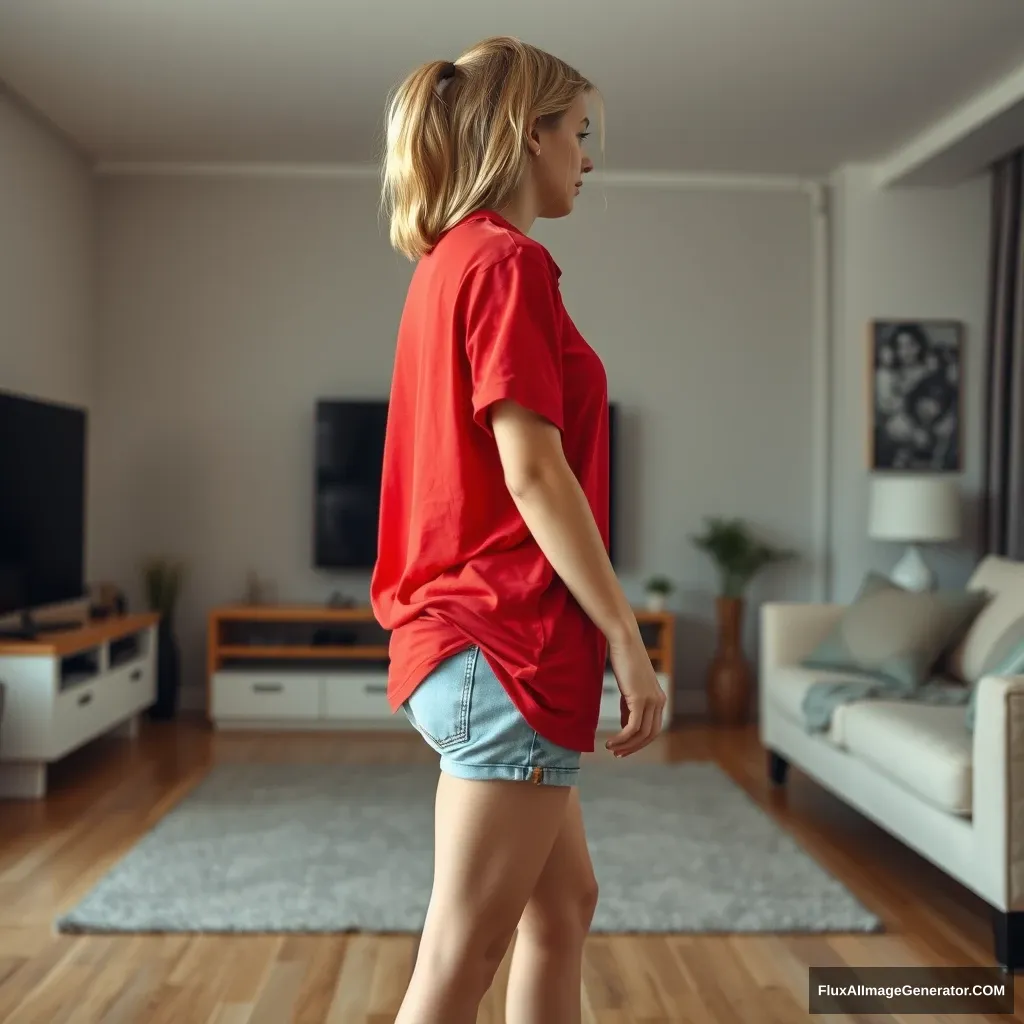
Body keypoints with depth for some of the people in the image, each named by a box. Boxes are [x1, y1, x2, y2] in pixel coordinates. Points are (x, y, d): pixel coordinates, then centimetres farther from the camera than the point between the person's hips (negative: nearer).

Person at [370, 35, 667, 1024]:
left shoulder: (449, 263, 16)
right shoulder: (510, 262, -12)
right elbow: (533, 472, -19)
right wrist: (627, 640, -14)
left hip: (465, 630, 10)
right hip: (509, 643, -10)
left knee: (564, 901, 20)